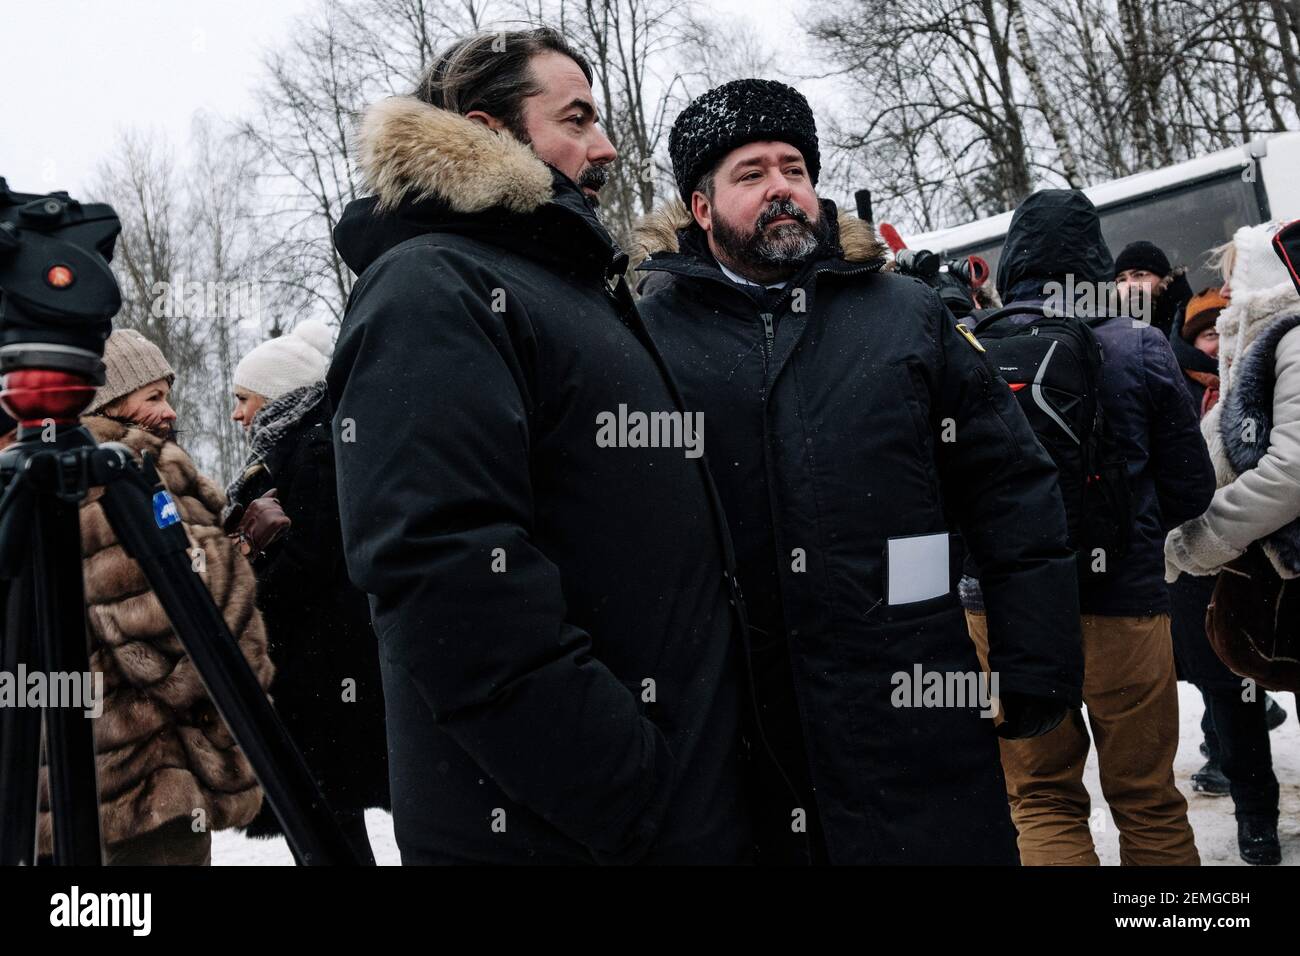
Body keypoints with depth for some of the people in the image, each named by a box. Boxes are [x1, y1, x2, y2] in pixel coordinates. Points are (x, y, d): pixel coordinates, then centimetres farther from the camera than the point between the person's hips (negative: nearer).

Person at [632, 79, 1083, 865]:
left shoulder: (910, 316, 7)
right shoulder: (650, 334, 2)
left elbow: (1017, 497, 7)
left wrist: (1036, 669, 2)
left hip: (915, 727, 1)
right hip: (724, 748, -1)